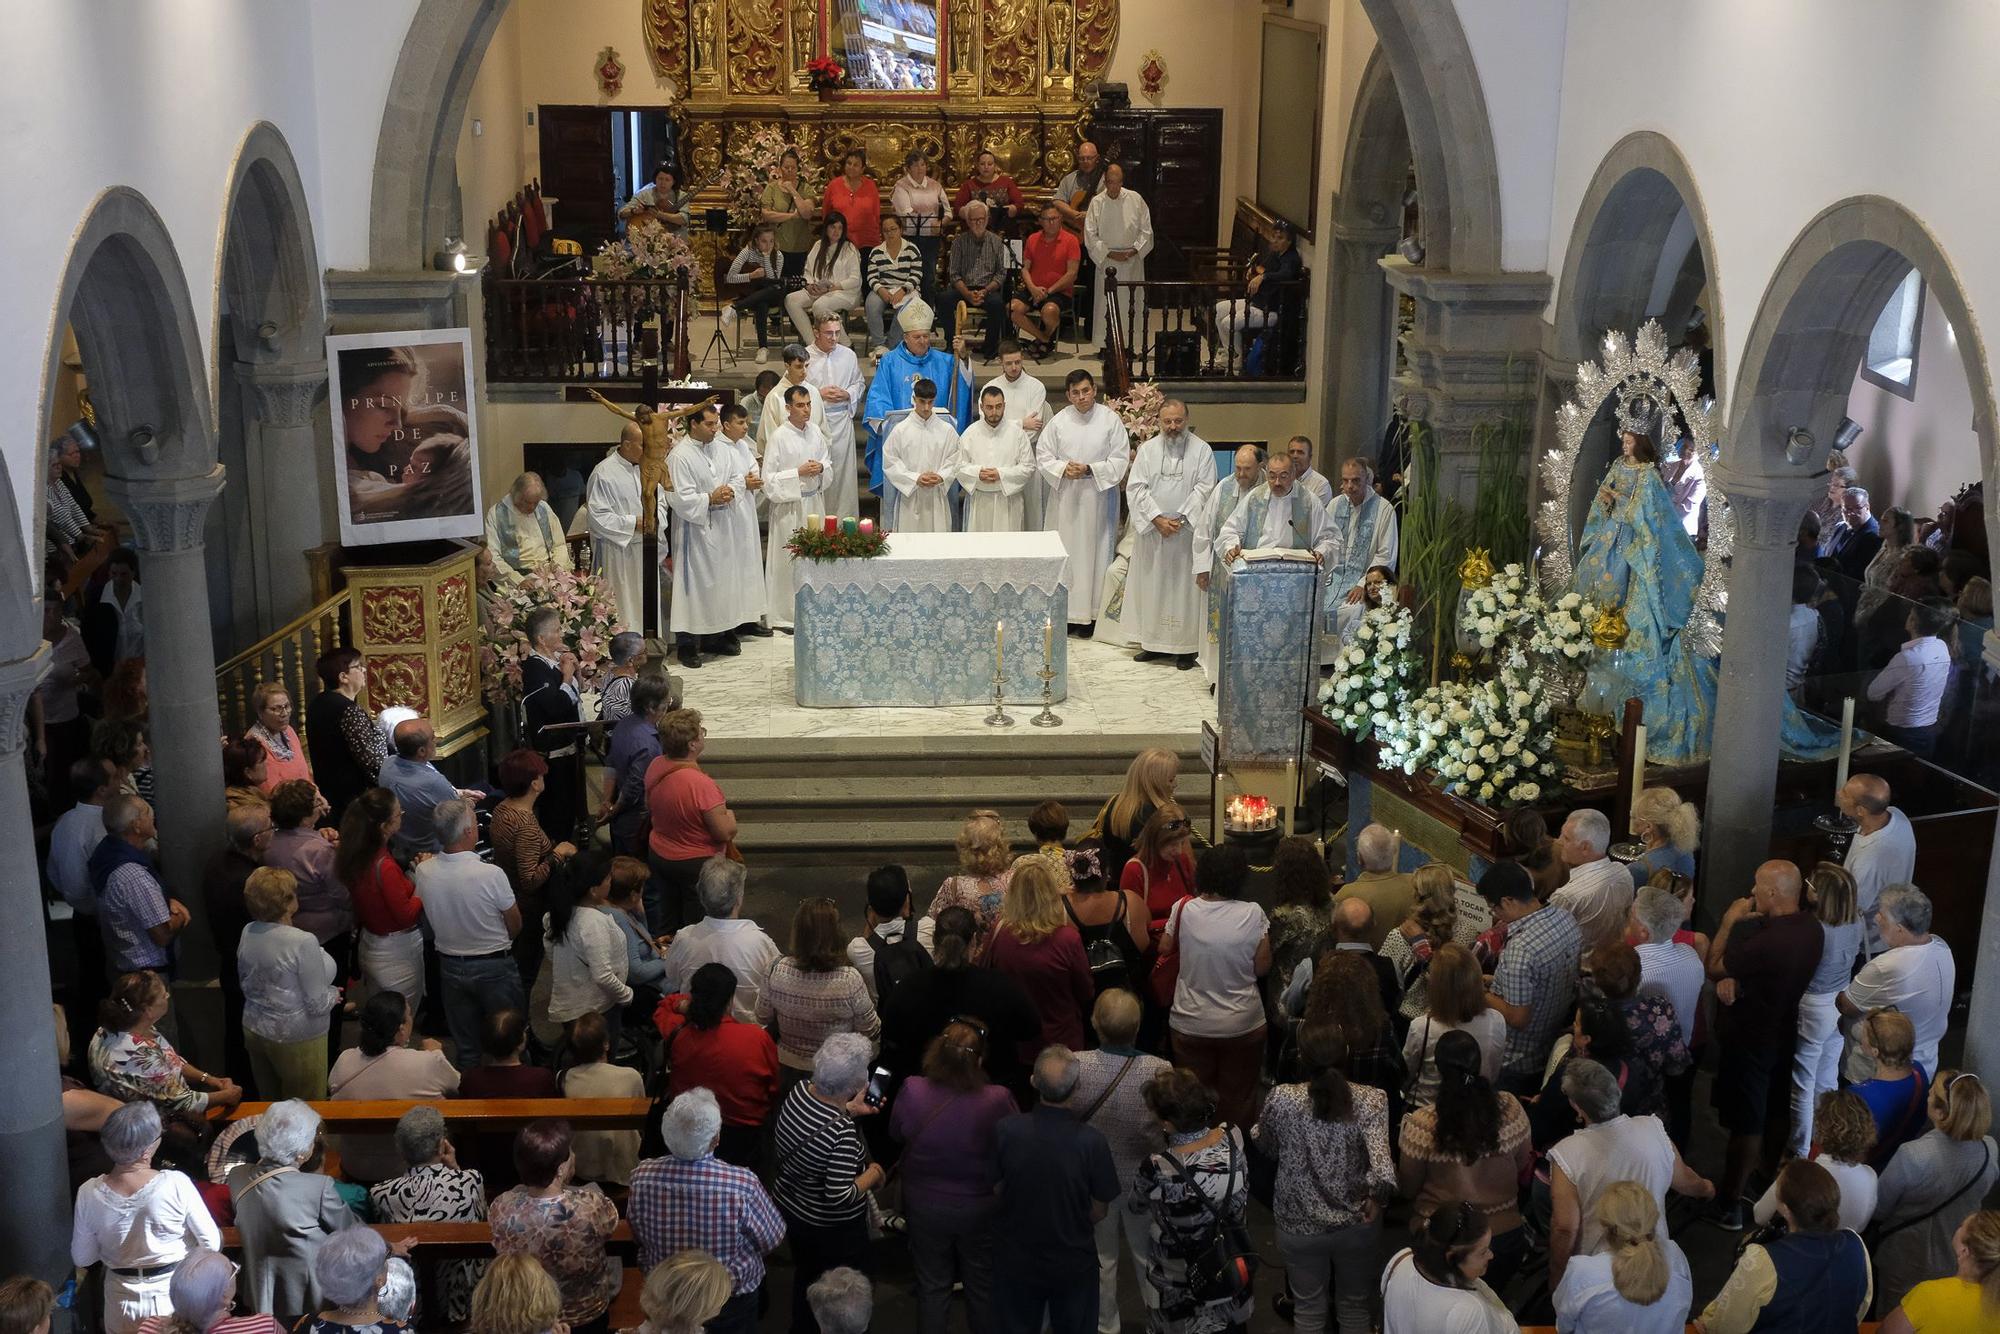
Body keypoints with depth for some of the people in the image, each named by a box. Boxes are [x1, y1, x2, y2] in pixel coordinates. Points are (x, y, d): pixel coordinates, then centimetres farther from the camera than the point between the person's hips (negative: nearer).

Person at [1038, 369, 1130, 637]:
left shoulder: (1110, 419, -4)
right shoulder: (1058, 421, 1)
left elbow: (1120, 459, -4)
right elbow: (1043, 456, 5)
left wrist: (1090, 470, -15)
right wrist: (1063, 469, -14)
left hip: (1098, 497, -2)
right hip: (1064, 497, 2)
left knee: (1094, 553, 2)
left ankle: (1090, 613, 8)